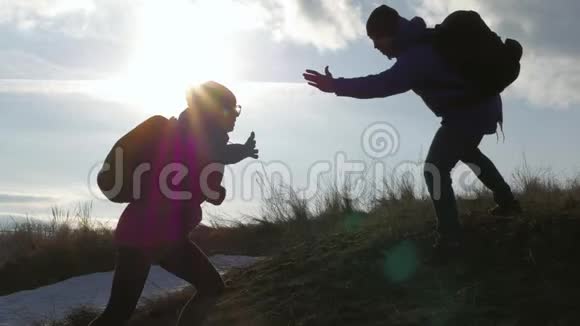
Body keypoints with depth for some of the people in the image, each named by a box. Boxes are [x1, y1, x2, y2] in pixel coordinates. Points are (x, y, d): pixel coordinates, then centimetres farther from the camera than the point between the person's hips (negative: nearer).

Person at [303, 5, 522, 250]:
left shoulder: (417, 58, -29)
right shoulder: (425, 40, 2)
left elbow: (381, 85, -40)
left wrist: (336, 86, -41)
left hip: (467, 112, -11)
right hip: (481, 103, 11)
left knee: (435, 170, -8)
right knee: (467, 152, 33)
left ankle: (449, 234, -8)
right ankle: (507, 202, 43)